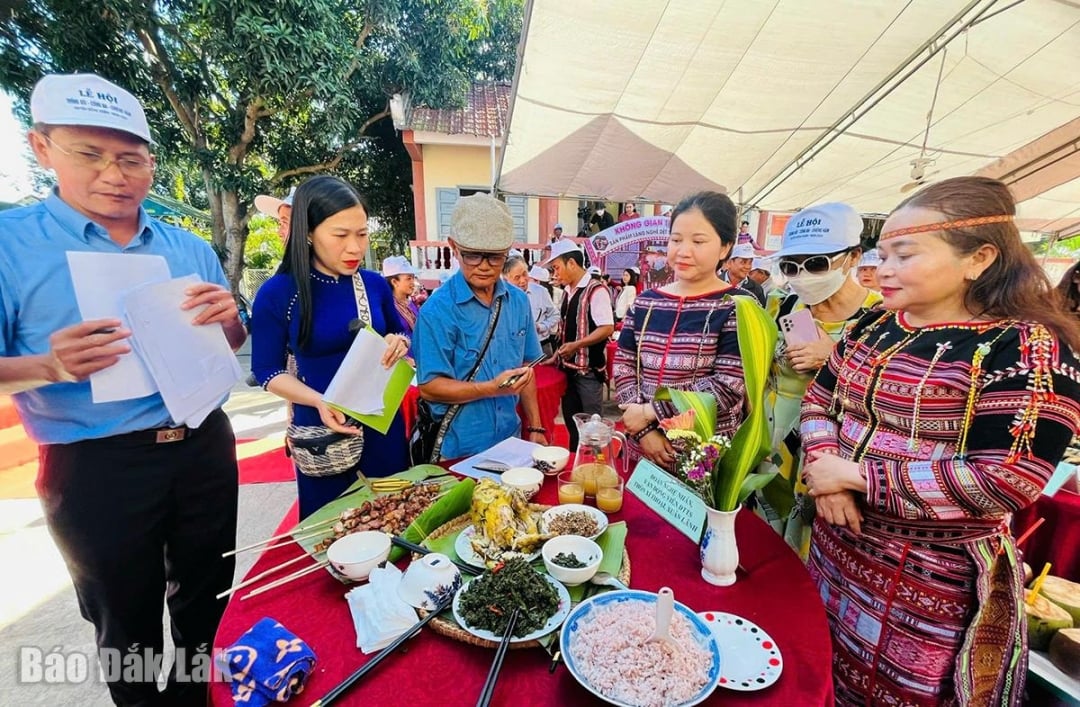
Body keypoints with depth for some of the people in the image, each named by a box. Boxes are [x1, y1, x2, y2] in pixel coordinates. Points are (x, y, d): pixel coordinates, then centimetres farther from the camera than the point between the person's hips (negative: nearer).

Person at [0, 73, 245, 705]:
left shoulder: (191, 248, 5)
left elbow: (234, 346, 10)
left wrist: (229, 319, -11)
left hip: (204, 449, 4)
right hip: (97, 468, -3)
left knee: (207, 602, 21)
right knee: (126, 624, 17)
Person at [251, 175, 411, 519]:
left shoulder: (375, 284, -4)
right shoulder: (277, 293, -13)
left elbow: (401, 334, 10)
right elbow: (267, 370, -6)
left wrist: (399, 344, -14)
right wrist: (319, 401, -23)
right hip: (320, 428, -2)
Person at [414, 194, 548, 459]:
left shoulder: (519, 301, 0)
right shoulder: (437, 310, -16)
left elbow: (525, 369, 7)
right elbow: (429, 387, -16)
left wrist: (535, 427, 6)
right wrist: (491, 389, -27)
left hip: (510, 439, 5)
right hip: (459, 448, -5)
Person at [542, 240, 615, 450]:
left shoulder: (596, 290, -16)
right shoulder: (569, 291, 9)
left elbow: (607, 328, -21)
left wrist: (576, 345, -24)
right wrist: (559, 354, 12)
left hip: (589, 368, -8)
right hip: (569, 366, 9)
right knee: (570, 417, 19)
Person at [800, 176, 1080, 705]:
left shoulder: (1027, 348, -15)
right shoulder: (873, 326, 2)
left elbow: (1007, 480, -23)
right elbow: (819, 400, 5)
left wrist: (856, 475, -22)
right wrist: (824, 466, -13)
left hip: (931, 577, -5)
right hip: (836, 545, 5)